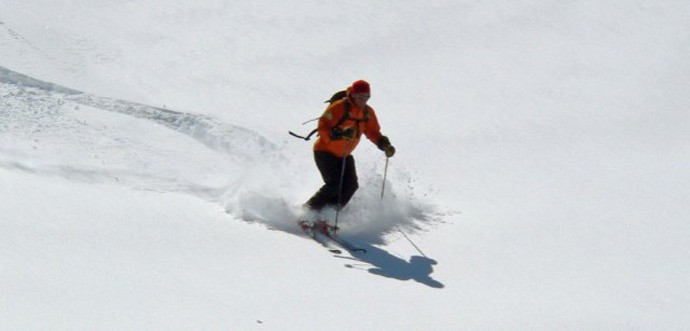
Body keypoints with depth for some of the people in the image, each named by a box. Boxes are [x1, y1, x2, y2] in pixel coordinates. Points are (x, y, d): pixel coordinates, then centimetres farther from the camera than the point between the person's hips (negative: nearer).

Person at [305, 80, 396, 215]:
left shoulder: (368, 112, -1)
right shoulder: (339, 107, -21)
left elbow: (373, 133, 7)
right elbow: (323, 127, -23)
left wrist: (385, 145, -11)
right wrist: (339, 133, -40)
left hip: (344, 155, 7)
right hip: (324, 151, -7)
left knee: (351, 185, -10)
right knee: (334, 184, -22)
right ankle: (309, 210, -8)